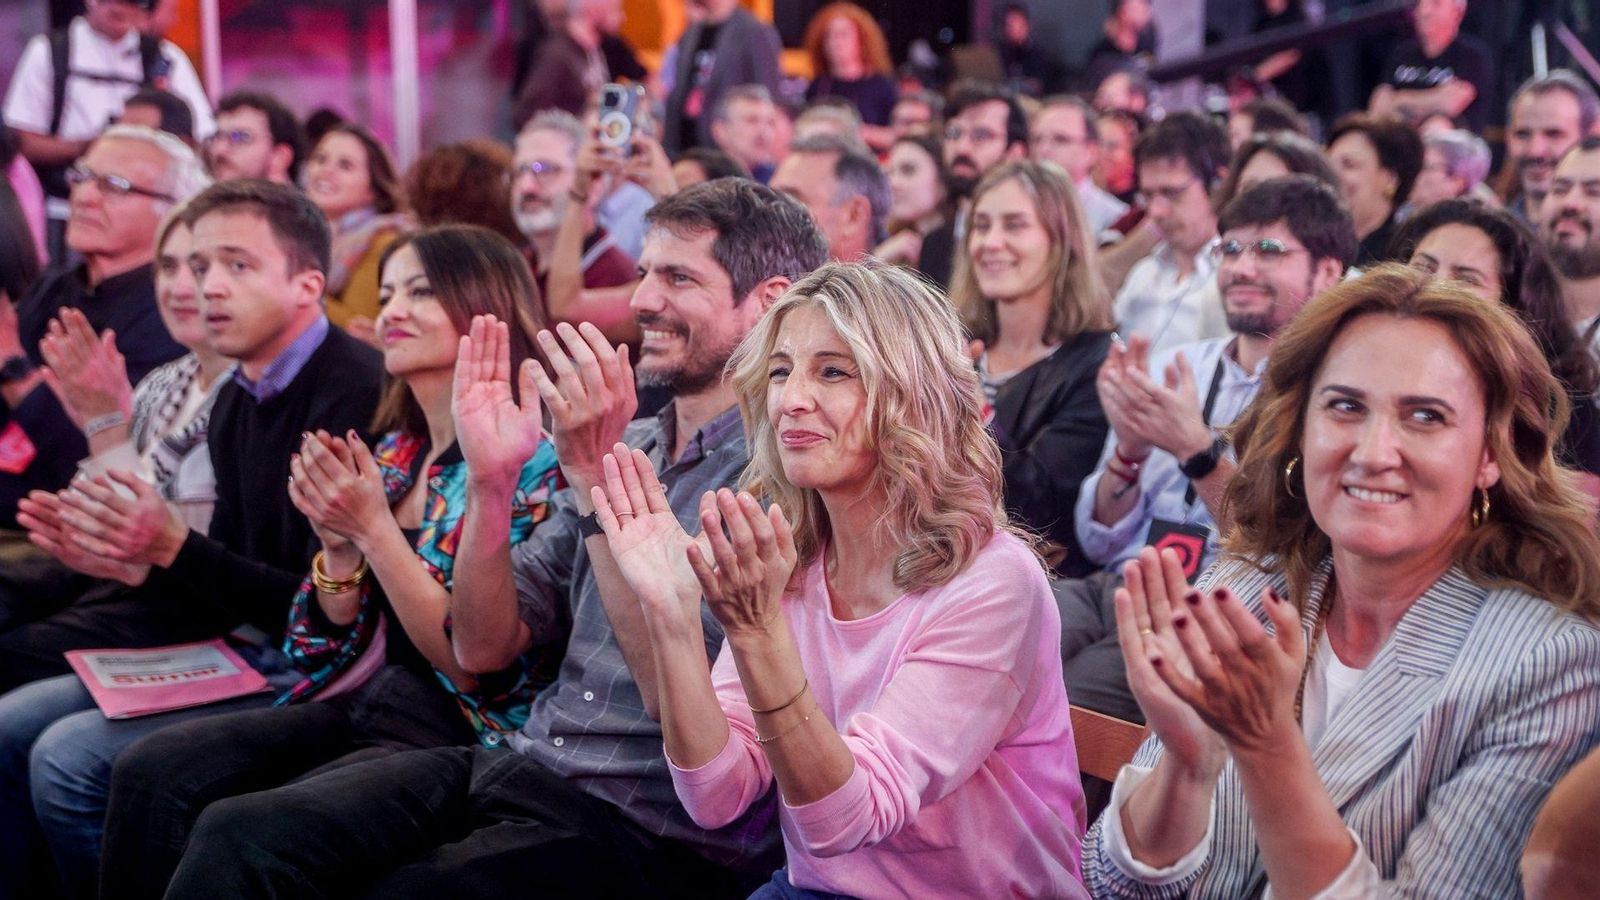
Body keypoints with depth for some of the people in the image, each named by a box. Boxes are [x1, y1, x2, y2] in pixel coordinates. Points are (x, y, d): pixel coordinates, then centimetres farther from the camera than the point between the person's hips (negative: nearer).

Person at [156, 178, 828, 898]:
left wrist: (598, 480, -22)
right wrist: (490, 480, -5)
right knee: (237, 837, -12)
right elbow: (483, 648, 10)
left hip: (649, 832, -7)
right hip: (518, 767, 7)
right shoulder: (626, 446, 13)